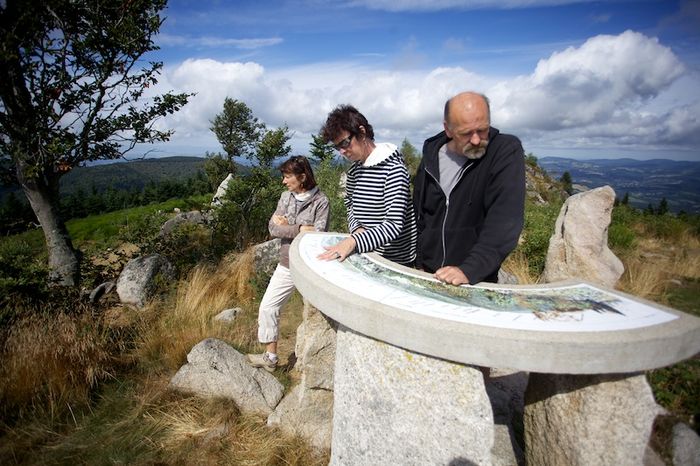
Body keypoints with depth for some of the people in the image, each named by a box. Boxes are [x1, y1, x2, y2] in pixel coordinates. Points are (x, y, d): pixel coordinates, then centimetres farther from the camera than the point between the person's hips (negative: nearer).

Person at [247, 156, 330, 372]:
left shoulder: (320, 201, -13)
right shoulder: (286, 197, 3)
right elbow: (273, 228, -5)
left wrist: (285, 225, -14)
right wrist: (300, 228, -18)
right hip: (286, 265, 6)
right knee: (268, 307, 9)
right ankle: (270, 357, 25)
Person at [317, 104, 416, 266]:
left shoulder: (393, 169, -19)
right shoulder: (354, 169, 3)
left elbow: (394, 225, -25)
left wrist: (354, 241, -35)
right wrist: (357, 230, -6)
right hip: (367, 254, 6)